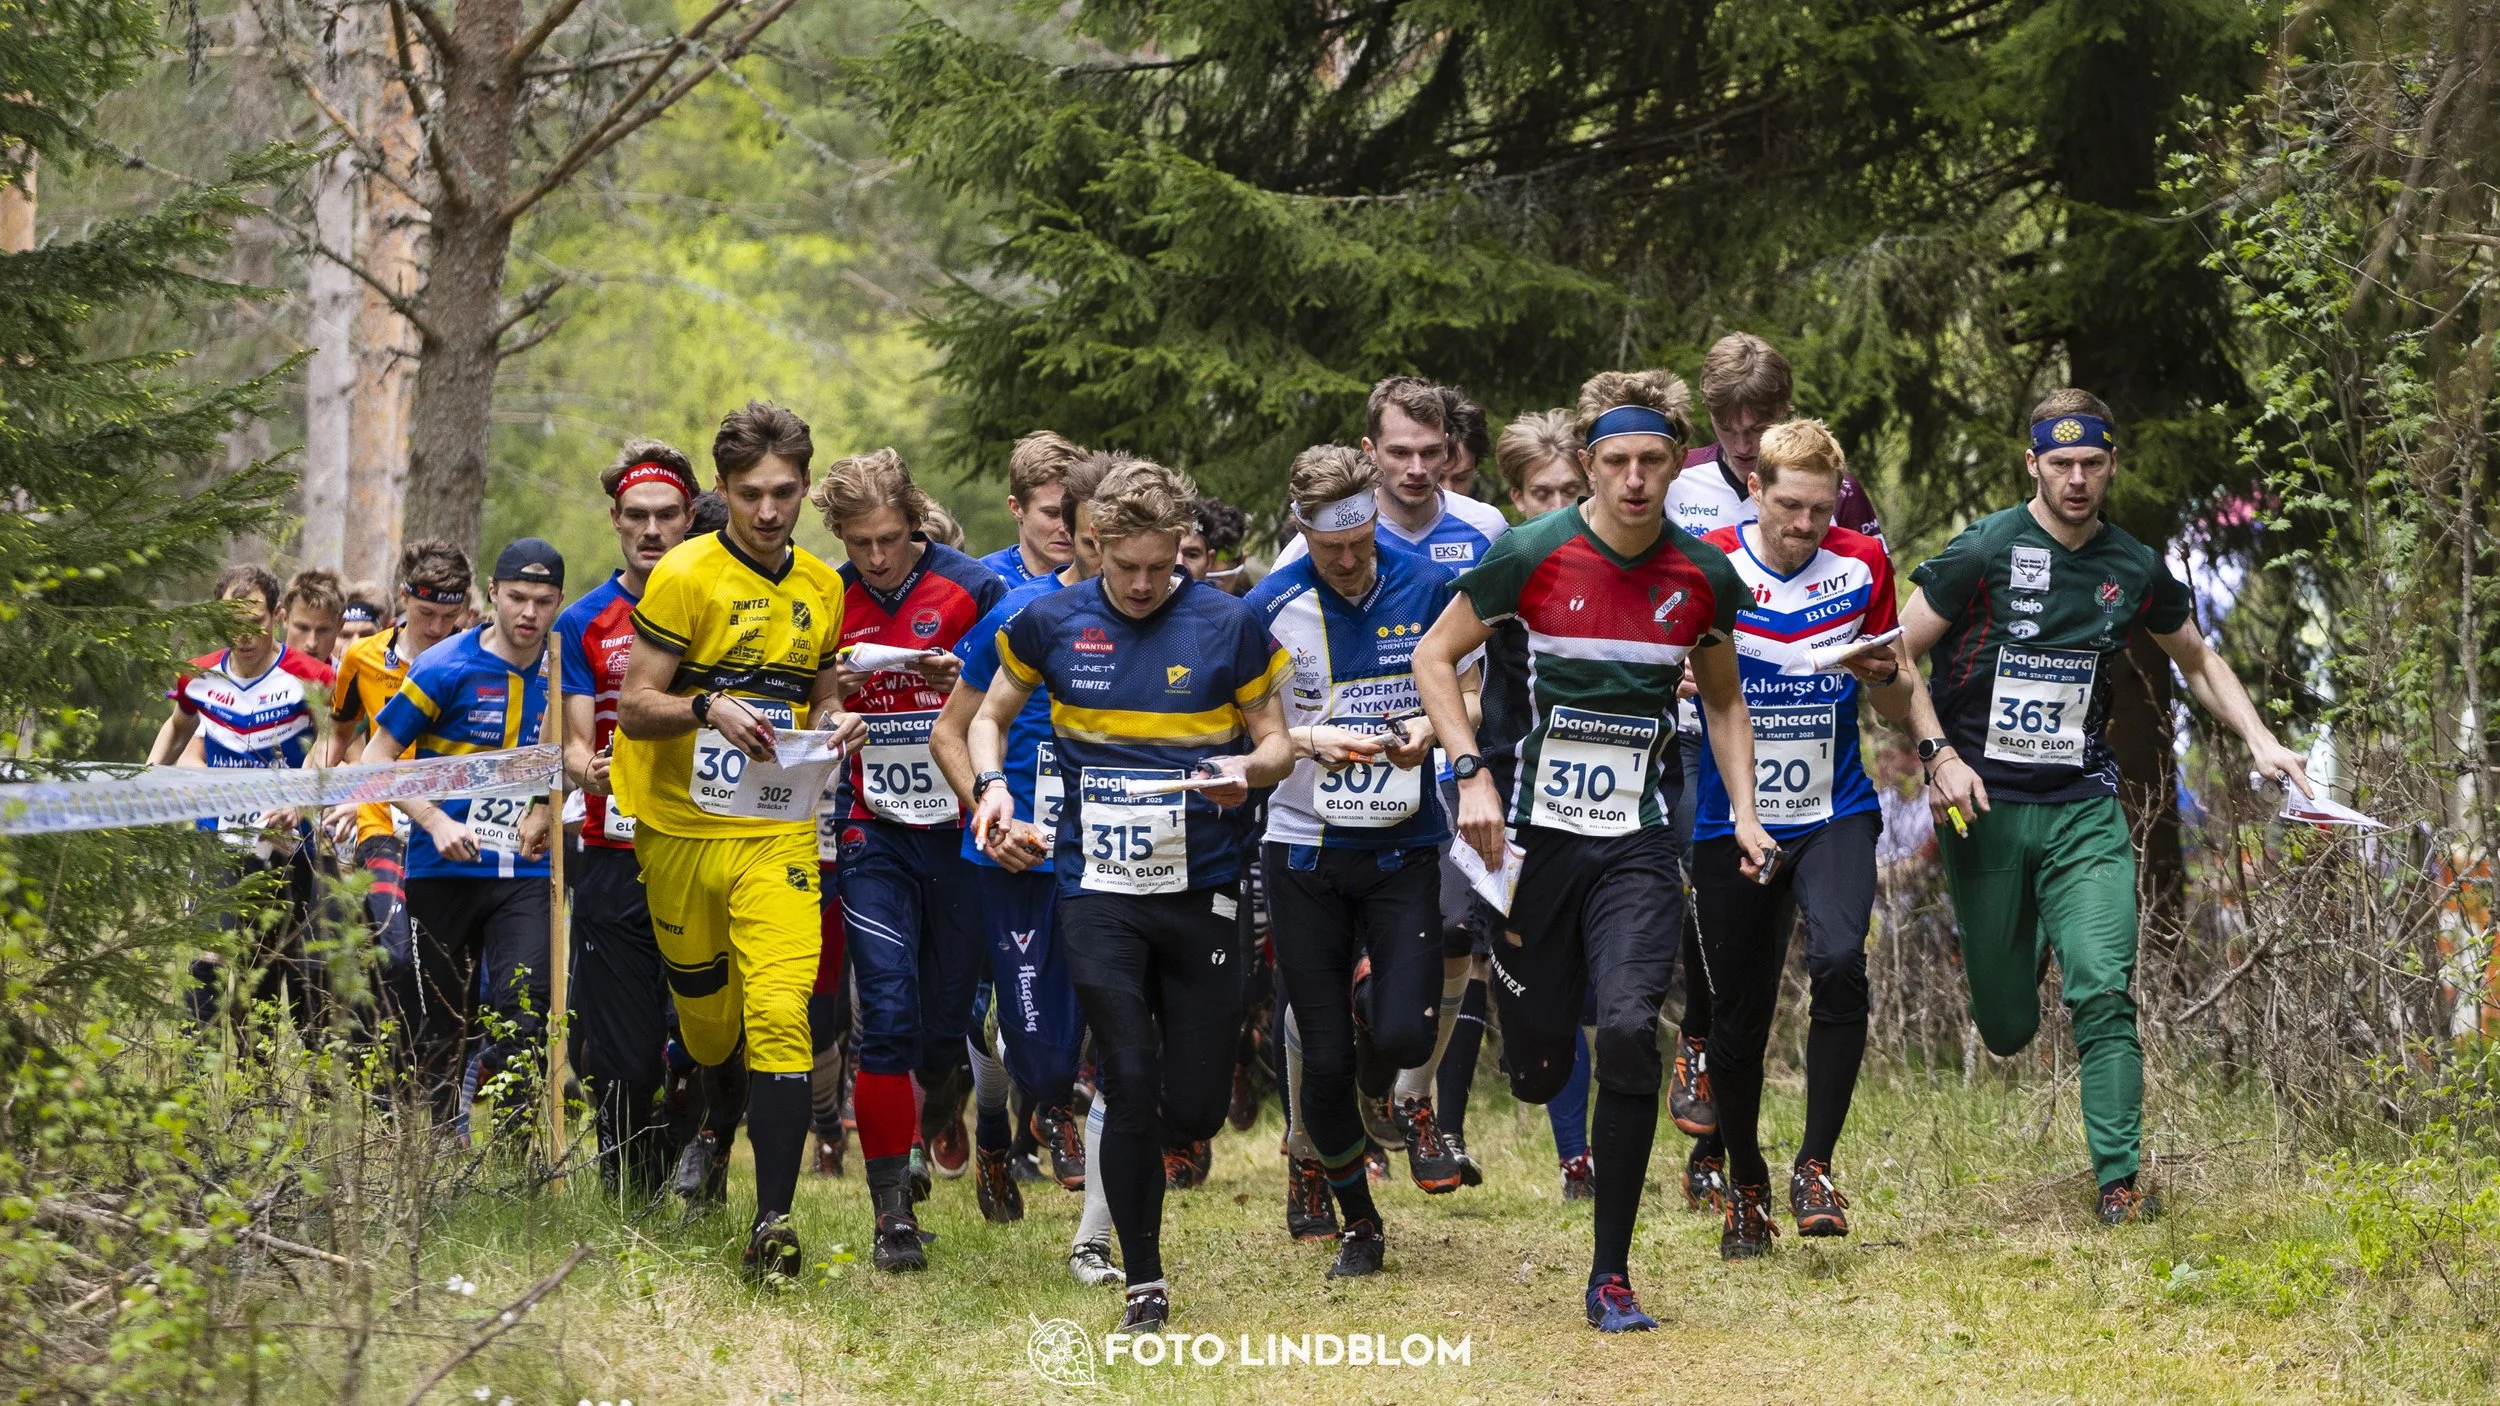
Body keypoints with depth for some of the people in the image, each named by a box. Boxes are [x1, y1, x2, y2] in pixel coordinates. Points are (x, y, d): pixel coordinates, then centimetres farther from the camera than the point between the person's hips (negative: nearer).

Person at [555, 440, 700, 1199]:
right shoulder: (584, 622, 8)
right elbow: (576, 743, 3)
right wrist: (588, 769, -19)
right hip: (614, 860, 0)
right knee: (622, 1057, -2)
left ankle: (703, 1186, 9)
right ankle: (631, 1197, 10)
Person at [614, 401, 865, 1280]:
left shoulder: (823, 587, 9)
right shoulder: (685, 576, -7)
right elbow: (634, 708, -8)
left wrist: (836, 722, 0)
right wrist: (710, 710, -27)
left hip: (778, 834, 2)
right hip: (683, 829, -2)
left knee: (779, 1011, -15)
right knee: (706, 1022, 10)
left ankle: (773, 1221, -20)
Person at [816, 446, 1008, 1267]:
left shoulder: (971, 589, -3)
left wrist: (960, 683, -19)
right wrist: (832, 695, -10)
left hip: (960, 830, -1)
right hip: (875, 836, 1)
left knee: (947, 1019, 8)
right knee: (887, 1020, -11)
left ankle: (942, 1109, 44)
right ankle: (893, 1213, -7)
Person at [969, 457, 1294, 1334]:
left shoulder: (1227, 625, -1)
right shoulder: (1052, 623, 3)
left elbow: (1277, 741, 6)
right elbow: (990, 718, 17)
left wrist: (1247, 769, -16)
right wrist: (990, 787, -3)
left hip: (1202, 891, 0)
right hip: (1099, 890, 0)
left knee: (1195, 1108, -1)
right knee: (1130, 1086, -9)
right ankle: (1143, 1284, 2)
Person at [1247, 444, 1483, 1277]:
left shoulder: (1426, 588, -2)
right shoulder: (1270, 608, -5)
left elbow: (1468, 698, 7)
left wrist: (1431, 727, -14)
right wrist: (1309, 741, -18)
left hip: (1403, 846, 0)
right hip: (1306, 850, 0)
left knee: (1402, 1035, -16)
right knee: (1322, 1059, 0)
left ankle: (1412, 1103, 22)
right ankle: (1356, 1222, 21)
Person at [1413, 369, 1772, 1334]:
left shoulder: (1704, 575, 2)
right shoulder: (1534, 554, -7)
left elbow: (1723, 700, 18)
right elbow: (1434, 657, 2)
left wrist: (1743, 813, 6)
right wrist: (1470, 773, -10)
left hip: (1638, 844, 1)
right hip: (1538, 834, -1)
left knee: (1629, 1031, -21)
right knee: (1536, 1071, 4)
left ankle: (1611, 1274, -10)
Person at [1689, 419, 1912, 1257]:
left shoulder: (1862, 566, 1)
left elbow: (1896, 713, 8)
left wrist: (1882, 673, -15)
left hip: (1834, 815, 0)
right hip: (1732, 823, 0)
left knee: (1839, 960, -24)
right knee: (1738, 1015, 4)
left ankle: (1815, 1166, -13)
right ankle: (1745, 1186, 26)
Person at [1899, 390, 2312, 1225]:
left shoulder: (2135, 569, 4)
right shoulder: (1984, 553, -8)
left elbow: (2197, 662, 21)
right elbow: (1898, 655, -5)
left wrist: (2260, 741, 8)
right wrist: (1940, 755, -16)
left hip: (2084, 810, 2)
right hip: (1984, 806, -2)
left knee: (2104, 995, -16)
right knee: (2006, 1030, 6)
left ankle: (2119, 1183, -12)